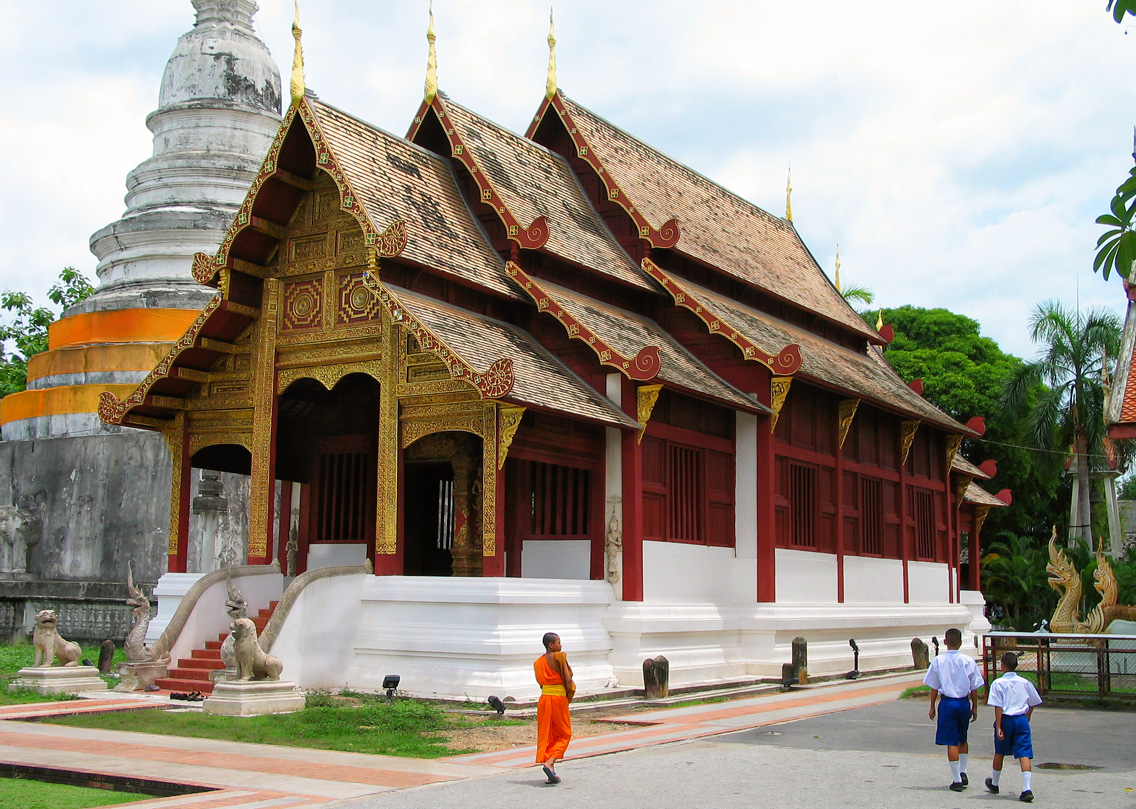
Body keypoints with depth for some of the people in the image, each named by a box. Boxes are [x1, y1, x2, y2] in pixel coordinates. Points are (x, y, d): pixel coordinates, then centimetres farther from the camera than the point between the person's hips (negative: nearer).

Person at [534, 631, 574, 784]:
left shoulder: (538, 662, 9)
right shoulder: (560, 657, -9)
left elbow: (541, 682, 9)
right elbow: (568, 680, -13)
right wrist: (569, 696, 1)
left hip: (544, 697, 5)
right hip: (559, 698, -5)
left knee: (546, 735, 8)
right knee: (564, 734, 7)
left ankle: (551, 773, 7)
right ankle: (549, 763, -13)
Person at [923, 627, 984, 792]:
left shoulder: (938, 661, -6)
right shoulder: (969, 661, -3)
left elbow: (934, 687, -1)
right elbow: (974, 688, 1)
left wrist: (932, 707, 9)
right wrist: (974, 707, 12)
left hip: (947, 702, -2)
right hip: (964, 703, 2)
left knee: (951, 742, 1)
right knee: (962, 739, 23)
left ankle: (957, 780, 1)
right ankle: (963, 772, 18)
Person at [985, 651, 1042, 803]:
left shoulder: (998, 683, -6)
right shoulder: (1025, 682, 6)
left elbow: (998, 707, -12)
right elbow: (1033, 704, 15)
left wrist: (998, 727, -12)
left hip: (1006, 719, -2)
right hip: (1022, 720, 2)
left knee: (999, 753, 18)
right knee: (1024, 755, -4)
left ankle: (994, 783, 36)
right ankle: (1027, 789, -19)